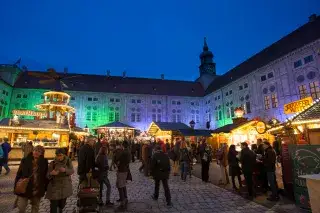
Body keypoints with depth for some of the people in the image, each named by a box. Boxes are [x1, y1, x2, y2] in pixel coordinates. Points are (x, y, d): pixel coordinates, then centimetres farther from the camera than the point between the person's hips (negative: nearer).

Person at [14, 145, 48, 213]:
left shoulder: (44, 162, -6)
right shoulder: (25, 160, -5)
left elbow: (46, 175, -2)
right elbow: (19, 174, -2)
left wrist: (45, 188, -1)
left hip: (37, 189, 1)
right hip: (24, 188, 0)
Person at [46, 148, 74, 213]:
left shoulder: (68, 161, -5)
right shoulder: (52, 163, -9)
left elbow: (72, 171, -10)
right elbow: (48, 175, -9)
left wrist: (65, 170, -30)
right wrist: (51, 173, -32)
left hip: (65, 186, 2)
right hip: (55, 186, -1)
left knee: (62, 203, 17)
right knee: (53, 205, -6)